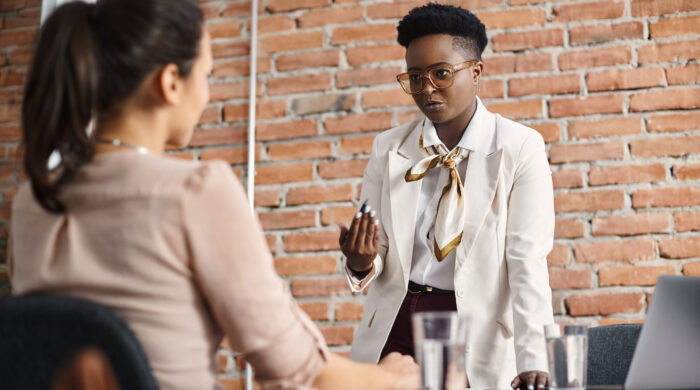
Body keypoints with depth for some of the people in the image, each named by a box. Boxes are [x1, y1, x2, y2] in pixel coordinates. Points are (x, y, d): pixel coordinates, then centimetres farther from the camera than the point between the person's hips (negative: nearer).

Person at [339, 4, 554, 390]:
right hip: (396, 327, 3)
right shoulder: (388, 149, 3)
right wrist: (361, 264, -18)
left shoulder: (519, 148, -6)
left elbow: (528, 258, -12)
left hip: (480, 337, -2)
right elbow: (378, 256, 5)